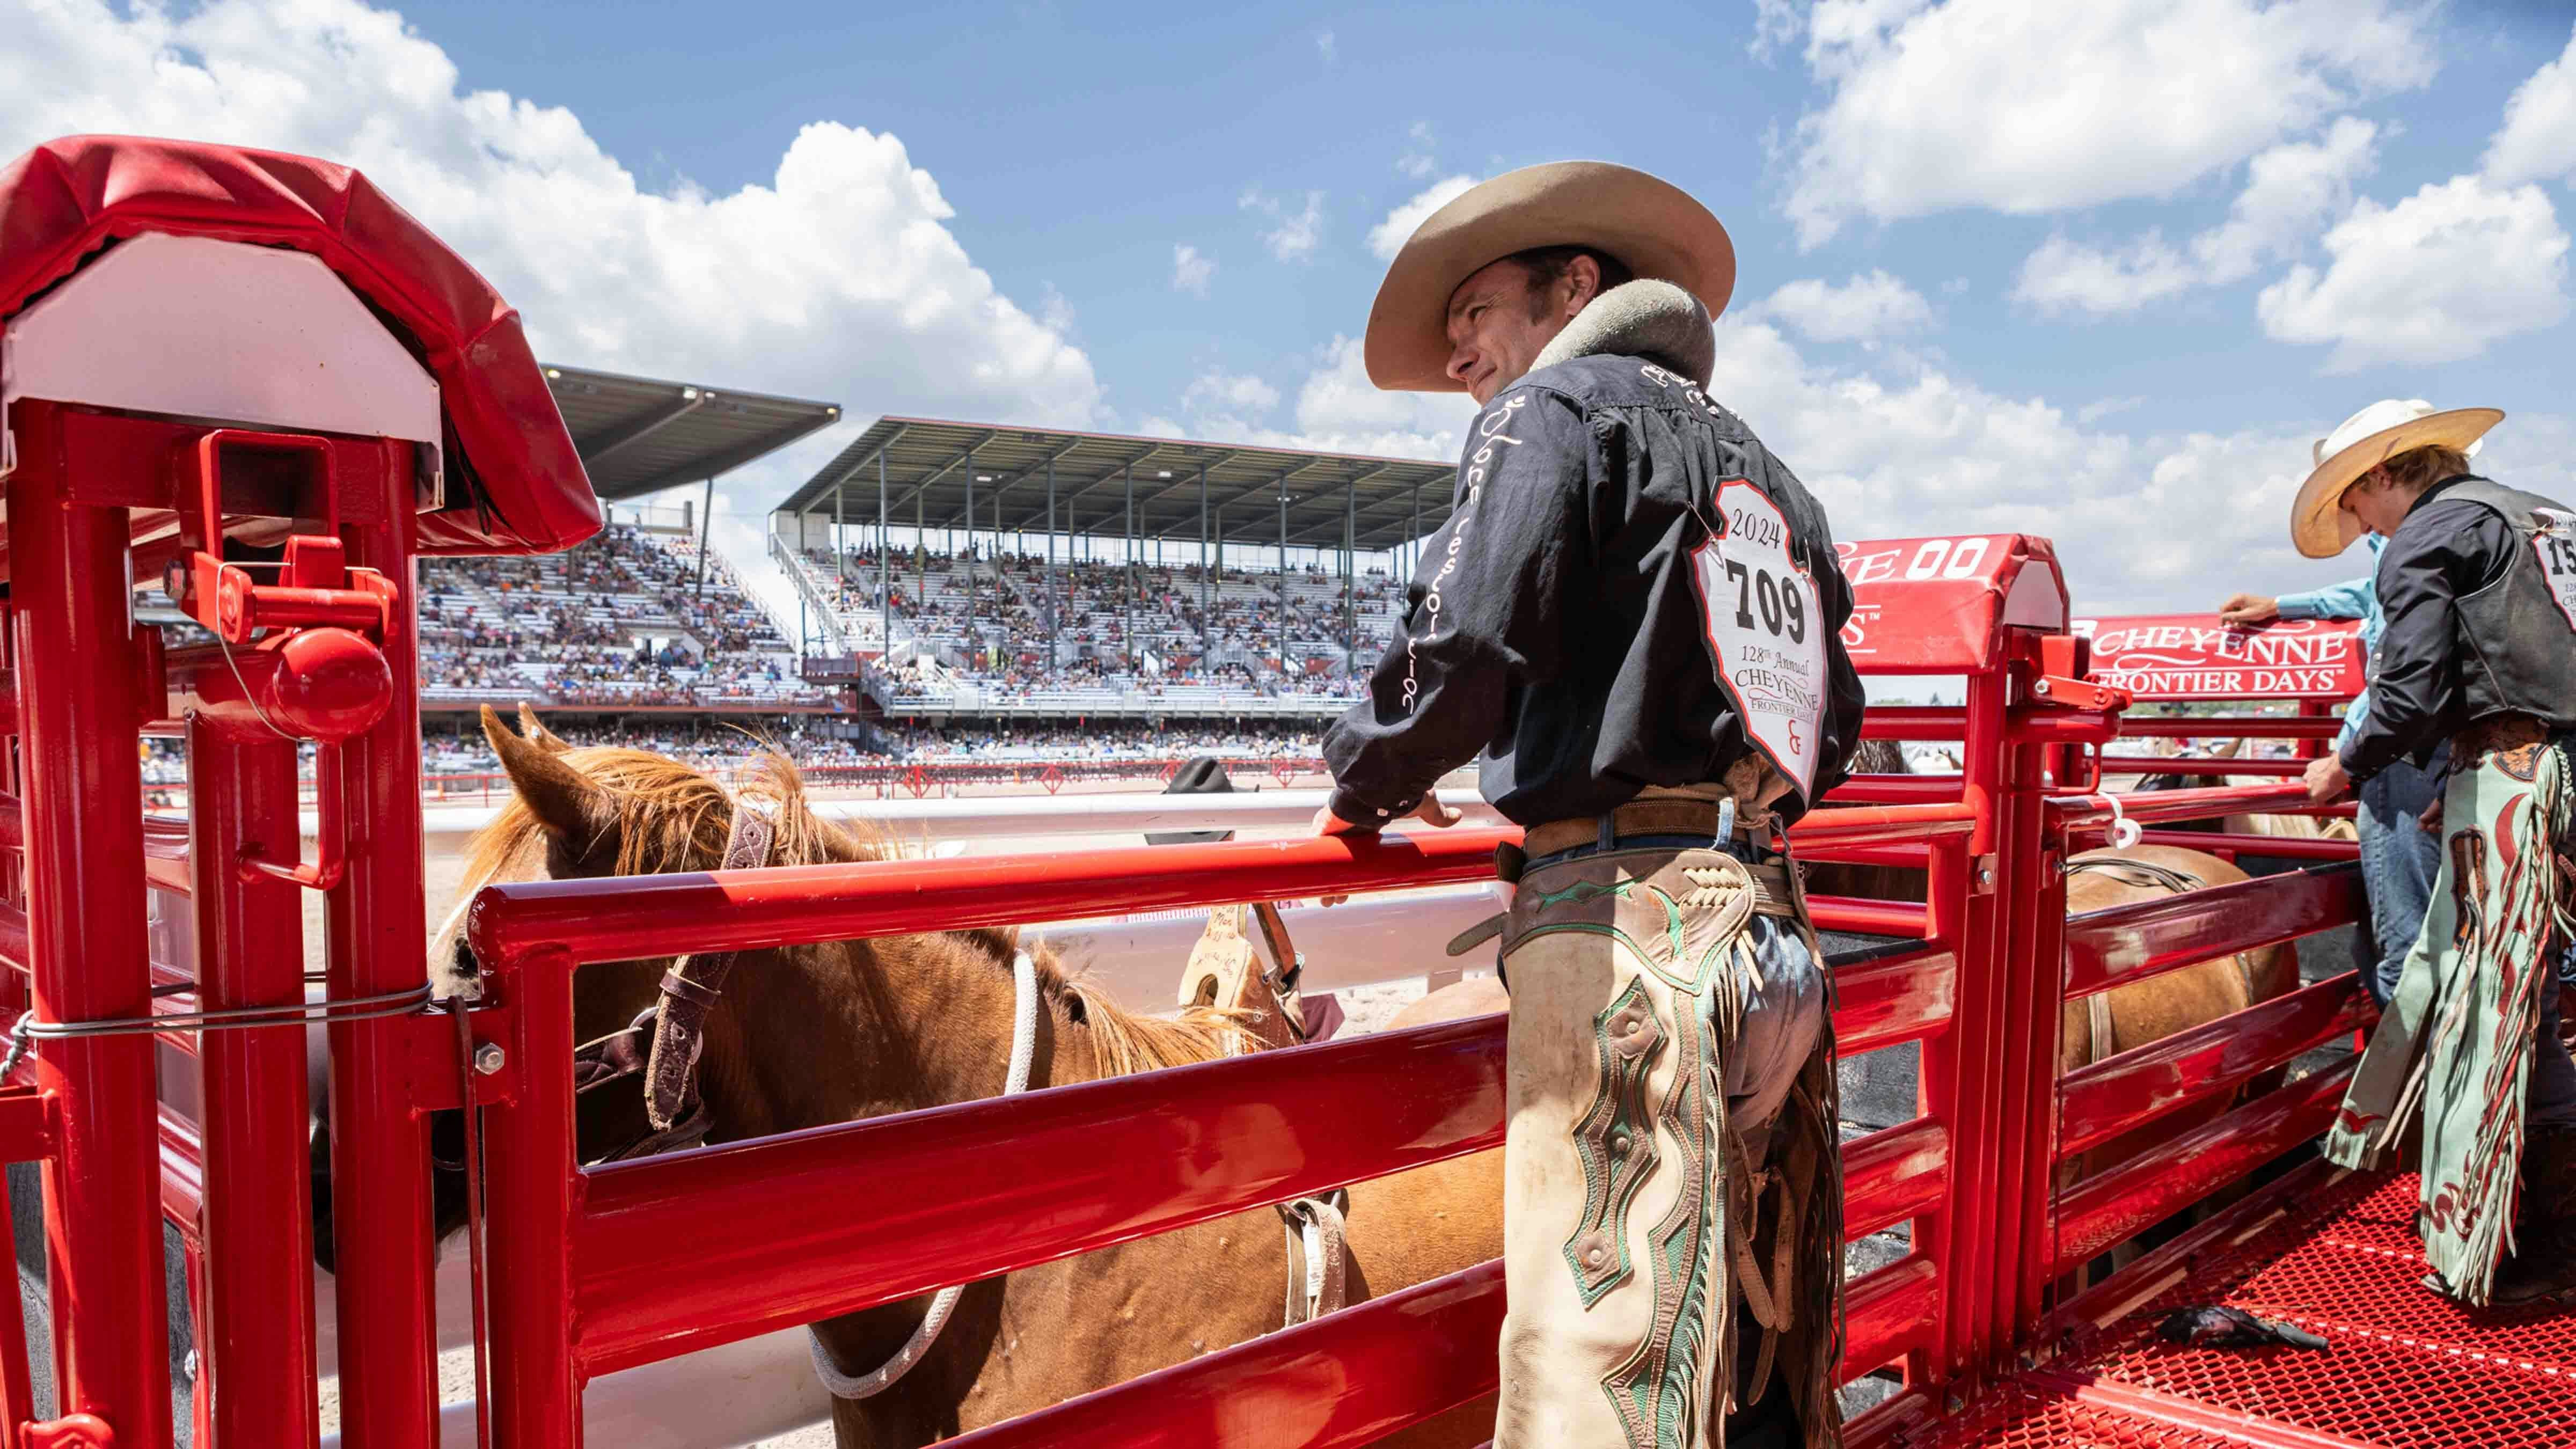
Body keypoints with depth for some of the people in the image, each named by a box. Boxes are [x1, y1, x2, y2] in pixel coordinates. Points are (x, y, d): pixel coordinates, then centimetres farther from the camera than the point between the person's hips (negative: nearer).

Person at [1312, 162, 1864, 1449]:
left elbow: (1466, 642, -14)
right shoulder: (1763, 474, 27)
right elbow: (1833, 730, 26)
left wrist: (1365, 783, 2)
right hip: (1769, 925, 9)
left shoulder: (1555, 405, 2)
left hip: (1630, 928, -9)